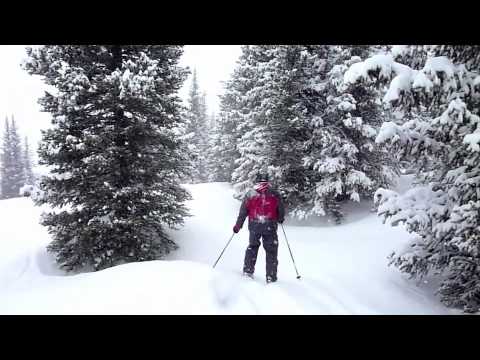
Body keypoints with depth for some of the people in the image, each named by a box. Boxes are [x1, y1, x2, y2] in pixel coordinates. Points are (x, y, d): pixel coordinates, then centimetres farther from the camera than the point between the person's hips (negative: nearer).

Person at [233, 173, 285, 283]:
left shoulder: (250, 194, 6)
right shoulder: (274, 195, 4)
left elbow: (243, 212, 7)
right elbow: (281, 210, 9)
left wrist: (238, 225, 15)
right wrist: (280, 219, 30)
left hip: (254, 225, 2)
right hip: (270, 225, -2)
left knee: (252, 246, 23)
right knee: (271, 250, 7)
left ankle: (248, 270, 22)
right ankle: (271, 277, 6)